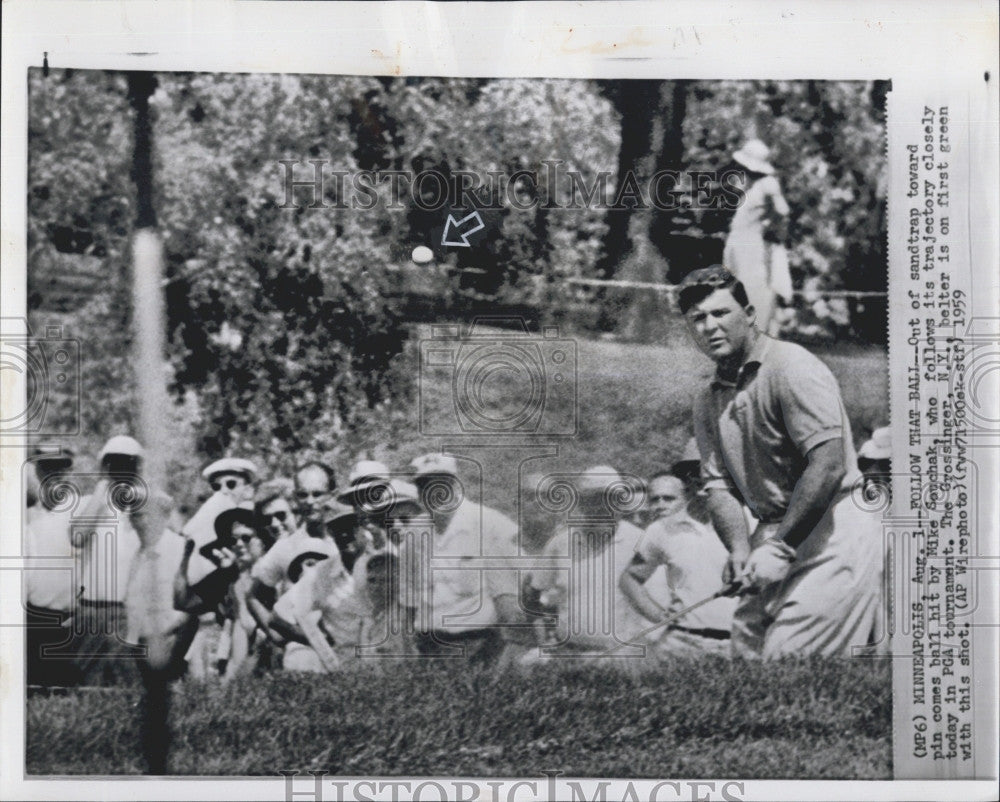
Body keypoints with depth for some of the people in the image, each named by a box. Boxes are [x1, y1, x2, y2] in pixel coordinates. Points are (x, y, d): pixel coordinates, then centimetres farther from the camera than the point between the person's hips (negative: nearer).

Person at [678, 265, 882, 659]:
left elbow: (828, 465, -20)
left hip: (833, 528, -8)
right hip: (775, 534, 8)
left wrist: (779, 546, -21)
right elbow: (719, 484, 7)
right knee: (746, 647, 5)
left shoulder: (790, 366, -12)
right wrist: (740, 549, -12)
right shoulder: (708, 400, 14)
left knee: (786, 656, -13)